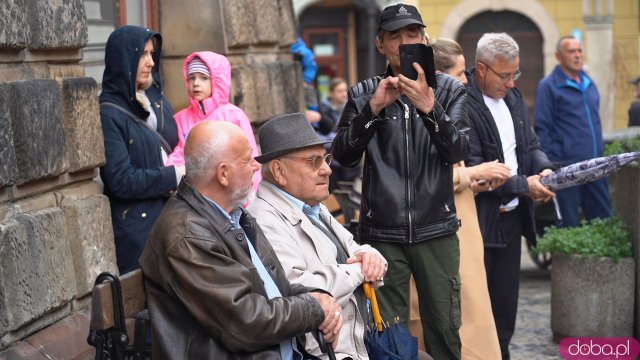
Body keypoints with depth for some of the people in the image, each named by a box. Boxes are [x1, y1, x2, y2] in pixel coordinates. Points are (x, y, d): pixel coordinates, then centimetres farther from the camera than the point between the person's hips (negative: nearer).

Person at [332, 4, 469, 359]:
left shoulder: (449, 90, 5)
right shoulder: (364, 93, 6)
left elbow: (457, 151, -9)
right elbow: (343, 155, -4)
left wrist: (428, 107, -26)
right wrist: (373, 108, -18)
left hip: (436, 229, 0)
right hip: (382, 232, 0)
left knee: (445, 328, 1)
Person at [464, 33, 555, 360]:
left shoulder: (513, 97, 11)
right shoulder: (462, 104, -17)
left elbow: (530, 144, 20)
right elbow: (473, 169, -21)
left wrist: (544, 167, -3)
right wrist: (524, 185, -17)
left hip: (512, 217, 8)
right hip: (480, 221, -8)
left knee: (505, 306, 13)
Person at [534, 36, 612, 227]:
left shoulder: (589, 84, 14)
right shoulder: (549, 86, -5)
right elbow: (542, 128, -8)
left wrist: (600, 150, 18)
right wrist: (551, 164, -12)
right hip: (567, 167, -6)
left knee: (603, 218, 8)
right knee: (570, 225, 2)